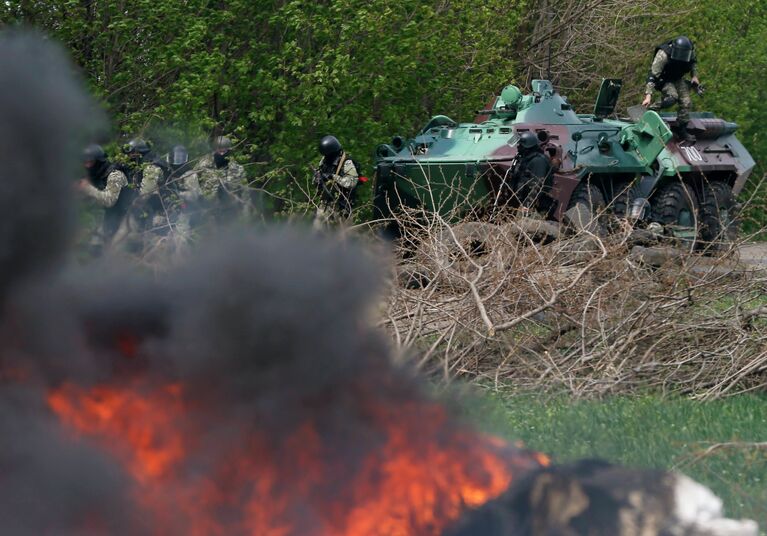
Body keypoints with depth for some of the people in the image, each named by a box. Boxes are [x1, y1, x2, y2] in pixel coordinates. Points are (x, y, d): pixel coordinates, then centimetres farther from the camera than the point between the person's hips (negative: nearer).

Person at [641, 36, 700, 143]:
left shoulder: (690, 51, -19)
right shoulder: (663, 55, -37)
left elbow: (693, 62, 9)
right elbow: (653, 76, -37)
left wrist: (694, 76, -3)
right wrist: (648, 96, -43)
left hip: (678, 78, 6)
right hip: (664, 79, -6)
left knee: (686, 102, -3)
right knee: (672, 97, -32)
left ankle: (682, 130, 10)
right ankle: (651, 109, -14)